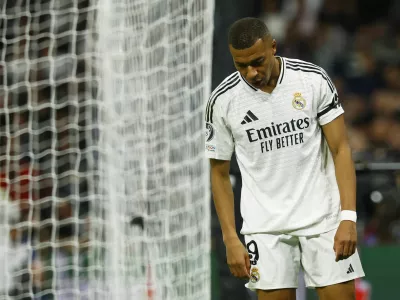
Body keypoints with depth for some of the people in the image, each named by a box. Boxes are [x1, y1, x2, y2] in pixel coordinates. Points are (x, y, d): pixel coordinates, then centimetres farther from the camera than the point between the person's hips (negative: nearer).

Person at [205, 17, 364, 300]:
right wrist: (231, 239, -1)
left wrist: (348, 217, -11)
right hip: (265, 228, 0)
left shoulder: (314, 80, -5)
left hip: (324, 218, 0)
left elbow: (341, 149, -2)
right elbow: (220, 173, 6)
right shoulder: (222, 101, -3)